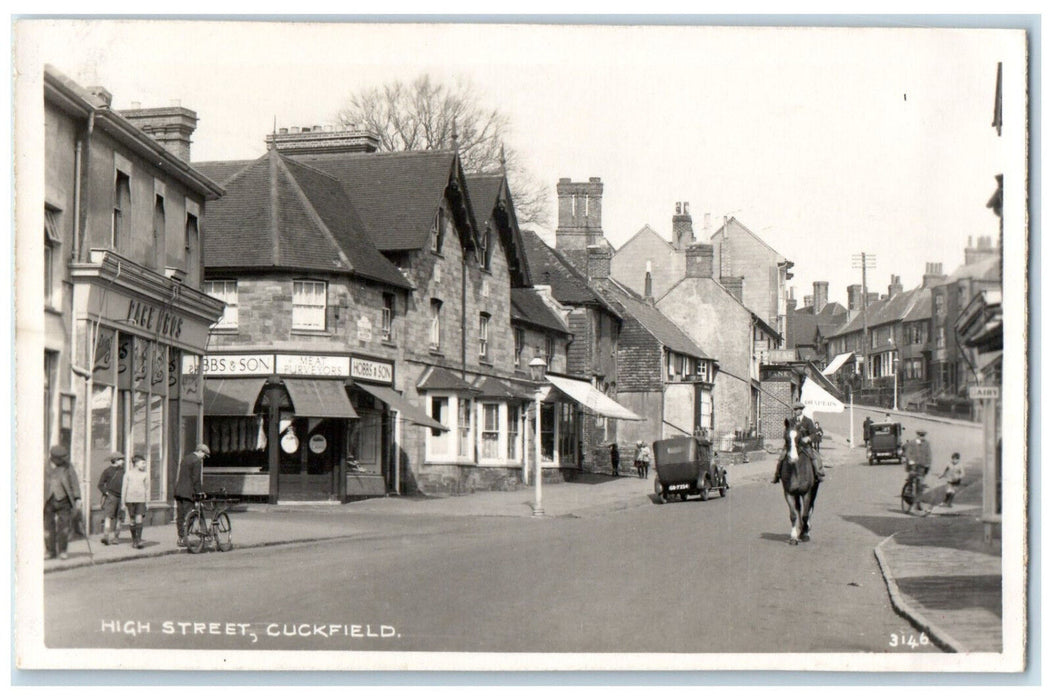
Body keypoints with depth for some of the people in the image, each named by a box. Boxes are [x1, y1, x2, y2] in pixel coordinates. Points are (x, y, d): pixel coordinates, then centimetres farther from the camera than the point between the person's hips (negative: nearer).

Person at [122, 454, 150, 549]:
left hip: (141, 500, 0)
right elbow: (124, 488, 7)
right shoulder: (128, 474, 4)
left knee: (139, 519, -12)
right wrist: (123, 503, 5)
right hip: (130, 500, 0)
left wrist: (147, 501, 8)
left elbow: (147, 489, 12)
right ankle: (134, 540, 16)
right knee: (132, 521, 5)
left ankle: (139, 540, -13)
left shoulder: (145, 475, 7)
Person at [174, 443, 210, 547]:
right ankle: (184, 539, -7)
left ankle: (181, 538, 15)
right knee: (187, 516, -6)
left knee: (180, 516, 10)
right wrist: (200, 492, -8)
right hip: (188, 492, -9)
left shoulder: (185, 459, 19)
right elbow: (196, 479, -15)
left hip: (179, 491, 9)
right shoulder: (197, 461, -10)